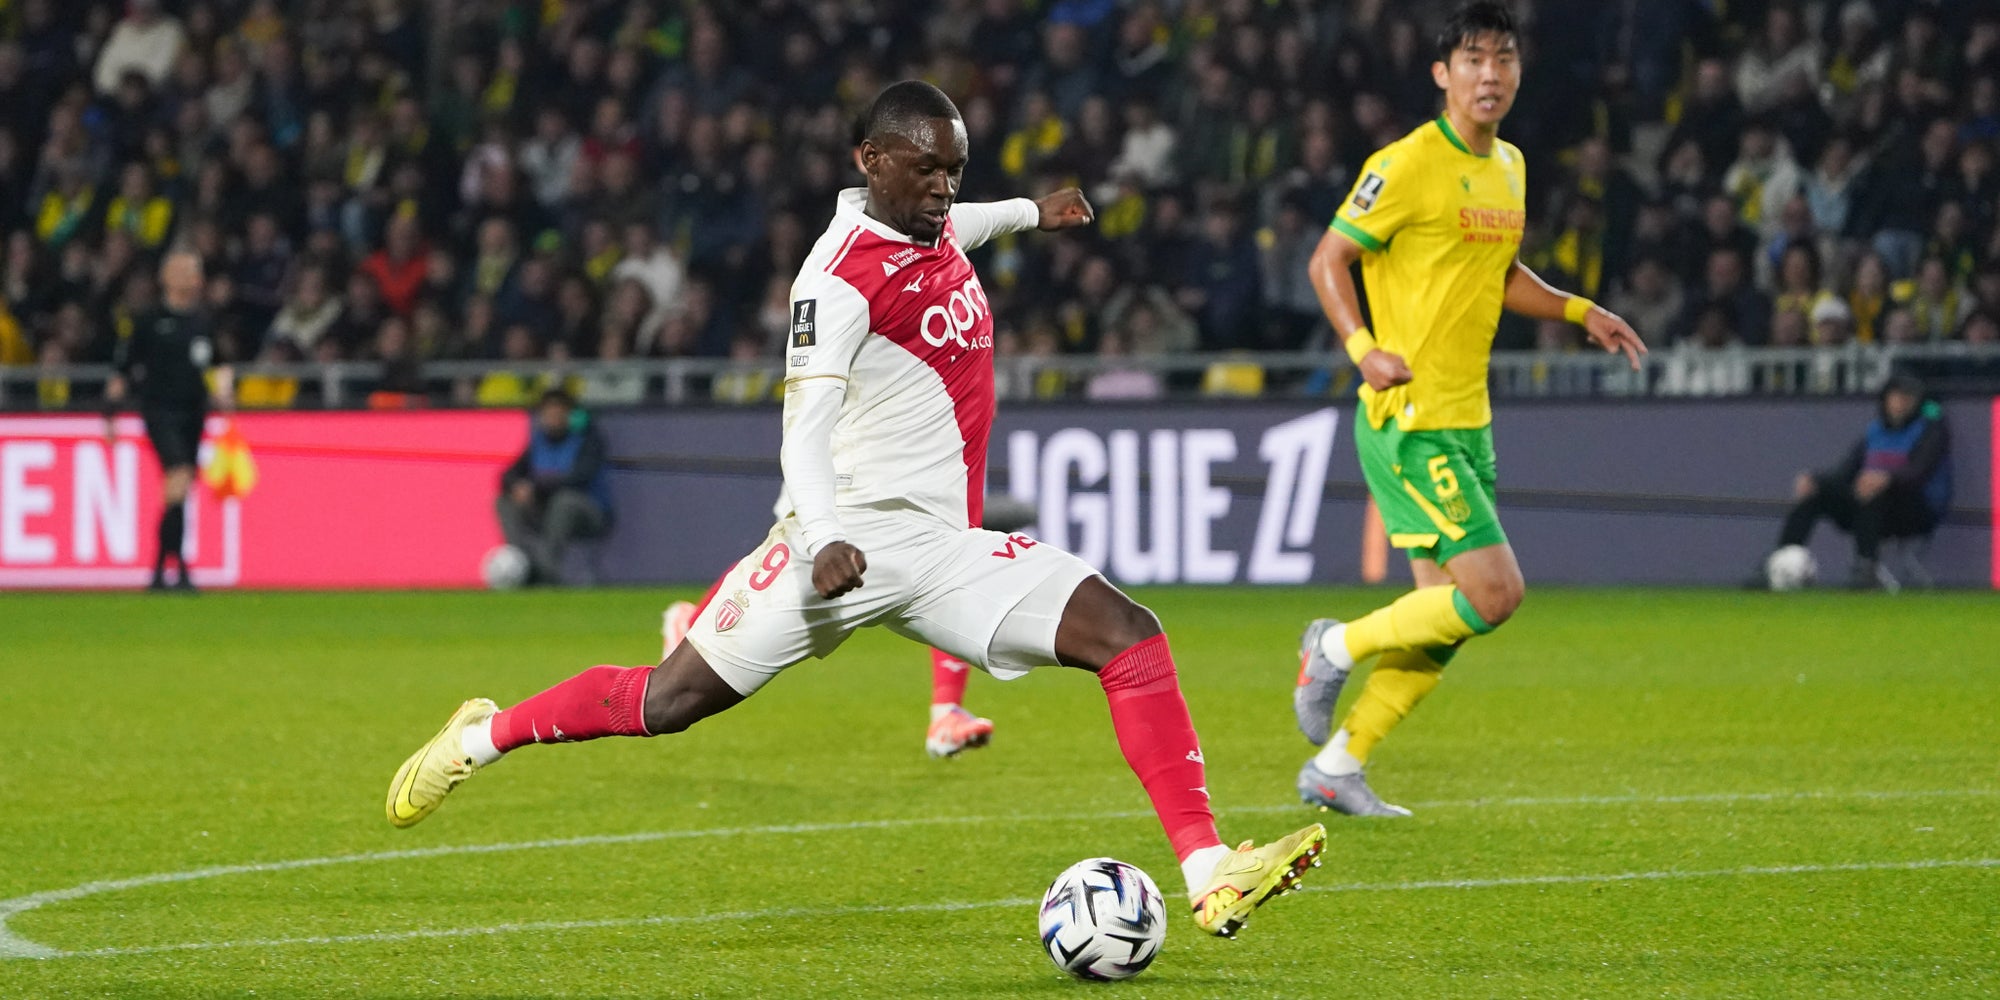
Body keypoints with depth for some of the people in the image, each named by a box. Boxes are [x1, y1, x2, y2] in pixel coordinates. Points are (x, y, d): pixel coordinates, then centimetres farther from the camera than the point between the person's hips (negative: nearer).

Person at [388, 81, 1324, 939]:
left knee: (1130, 638, -12)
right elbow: (804, 431, -21)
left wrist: (1027, 213, 54)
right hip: (852, 531, -7)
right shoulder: (841, 276, -14)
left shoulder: (934, 228, 11)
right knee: (669, 701, -3)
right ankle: (480, 737, 23)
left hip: (947, 548, 7)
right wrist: (826, 539, -37)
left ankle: (1211, 877, -17)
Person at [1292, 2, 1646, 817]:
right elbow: (1328, 260, -11)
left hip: (1465, 423, 8)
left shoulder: (1509, 168, 13)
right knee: (1494, 592, -15)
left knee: (1448, 612, 7)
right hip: (1408, 419, -8)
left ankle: (1336, 769, 16)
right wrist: (1363, 347, -26)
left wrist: (1579, 311, 16)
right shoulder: (1407, 165, -12)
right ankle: (1337, 647, 5)